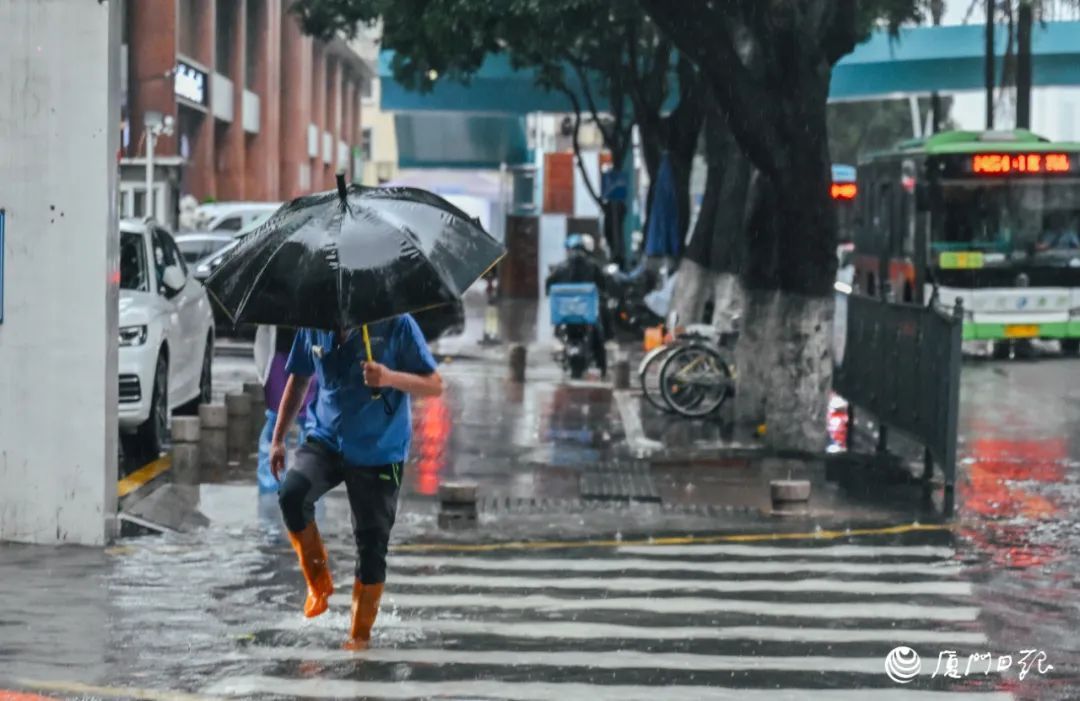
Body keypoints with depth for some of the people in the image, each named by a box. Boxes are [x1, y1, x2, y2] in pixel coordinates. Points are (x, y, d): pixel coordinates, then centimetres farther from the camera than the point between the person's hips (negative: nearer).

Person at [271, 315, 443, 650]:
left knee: (371, 544, 0)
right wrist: (278, 438, 11)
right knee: (292, 494, -26)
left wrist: (391, 378, -29)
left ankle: (360, 634, 18)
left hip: (379, 454, -2)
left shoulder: (396, 324, -12)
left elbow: (435, 385, -10)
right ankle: (318, 580, -1)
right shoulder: (314, 326, -2)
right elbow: (298, 380, 14)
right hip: (326, 440, 2)